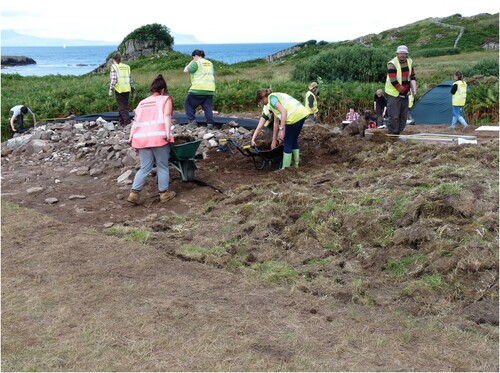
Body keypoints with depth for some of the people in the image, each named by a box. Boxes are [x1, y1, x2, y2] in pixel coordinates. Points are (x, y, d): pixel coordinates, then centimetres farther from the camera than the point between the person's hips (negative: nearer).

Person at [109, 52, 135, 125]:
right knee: (124, 105, 15)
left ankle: (127, 122, -14)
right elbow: (130, 78, 14)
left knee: (122, 106, -4)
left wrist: (111, 89, -7)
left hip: (119, 89, -5)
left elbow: (113, 79, -11)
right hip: (127, 89, 5)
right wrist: (133, 87, 23)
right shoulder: (126, 67, 11)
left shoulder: (114, 67, -4)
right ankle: (121, 120, 25)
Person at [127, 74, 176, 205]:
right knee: (162, 167, 8)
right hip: (158, 137, -5)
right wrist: (167, 133, -17)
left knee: (145, 168, 12)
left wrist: (131, 136, 7)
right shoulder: (165, 99, 9)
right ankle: (164, 194, 15)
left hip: (141, 138, 5)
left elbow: (136, 120, 13)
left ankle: (134, 193, 4)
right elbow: (166, 116, -7)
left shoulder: (142, 102, 24)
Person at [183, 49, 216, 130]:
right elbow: (213, 75, 25)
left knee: (188, 104, 8)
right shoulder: (210, 63, 18)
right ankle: (210, 123, -6)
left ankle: (192, 120, -2)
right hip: (210, 90, 6)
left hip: (198, 89, -6)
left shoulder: (196, 63, -5)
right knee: (208, 107, 6)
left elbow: (186, 70, -7)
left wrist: (191, 62, 5)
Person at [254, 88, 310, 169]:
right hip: (303, 113, 9)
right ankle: (296, 165, 33)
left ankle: (285, 168, 12)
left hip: (295, 116, -9)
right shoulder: (275, 96, 26)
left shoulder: (271, 97, -1)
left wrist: (281, 129, -18)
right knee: (294, 140, 23)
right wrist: (274, 140, 27)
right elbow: (276, 122, 26)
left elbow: (283, 111, -16)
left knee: (287, 143, 4)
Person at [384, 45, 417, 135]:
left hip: (405, 94, 7)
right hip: (394, 94, -7)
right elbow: (393, 81, -19)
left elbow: (412, 77, 14)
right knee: (394, 116, -10)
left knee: (403, 116, 9)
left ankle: (398, 133, 19)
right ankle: (391, 134, 0)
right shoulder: (392, 64, -14)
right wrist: (403, 90, -11)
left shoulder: (409, 62, 8)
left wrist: (414, 89, -1)